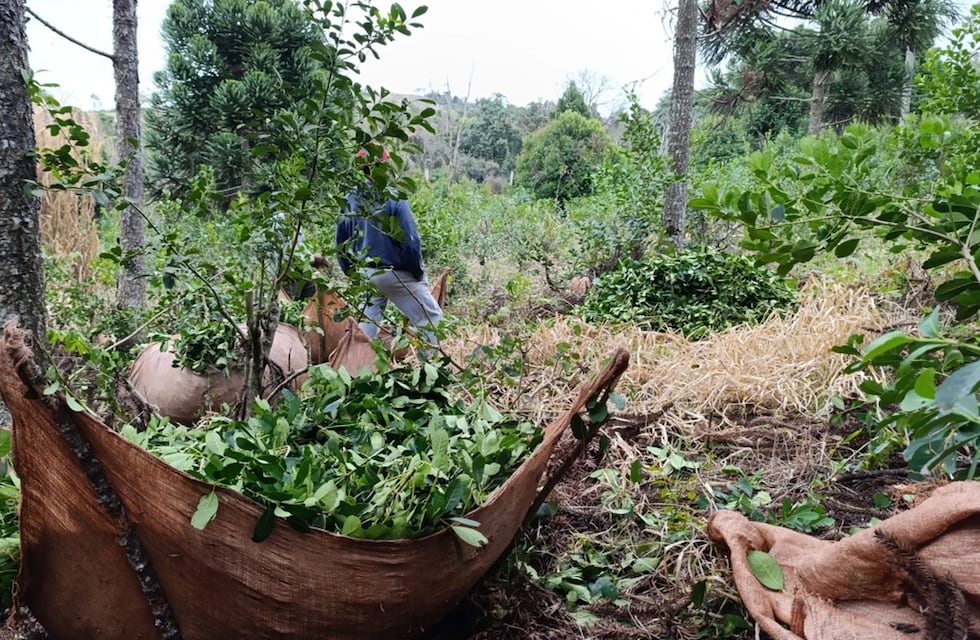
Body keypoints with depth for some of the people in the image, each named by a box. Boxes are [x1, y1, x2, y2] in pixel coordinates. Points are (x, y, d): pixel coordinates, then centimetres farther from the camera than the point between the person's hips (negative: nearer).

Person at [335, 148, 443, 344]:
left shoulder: (349, 200, 0)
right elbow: (409, 240, -16)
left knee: (366, 324, 17)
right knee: (431, 320, 4)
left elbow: (341, 243, 7)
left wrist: (352, 272, 18)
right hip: (396, 274, -6)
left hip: (365, 274, 6)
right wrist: (418, 272, -3)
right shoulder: (392, 198, -16)